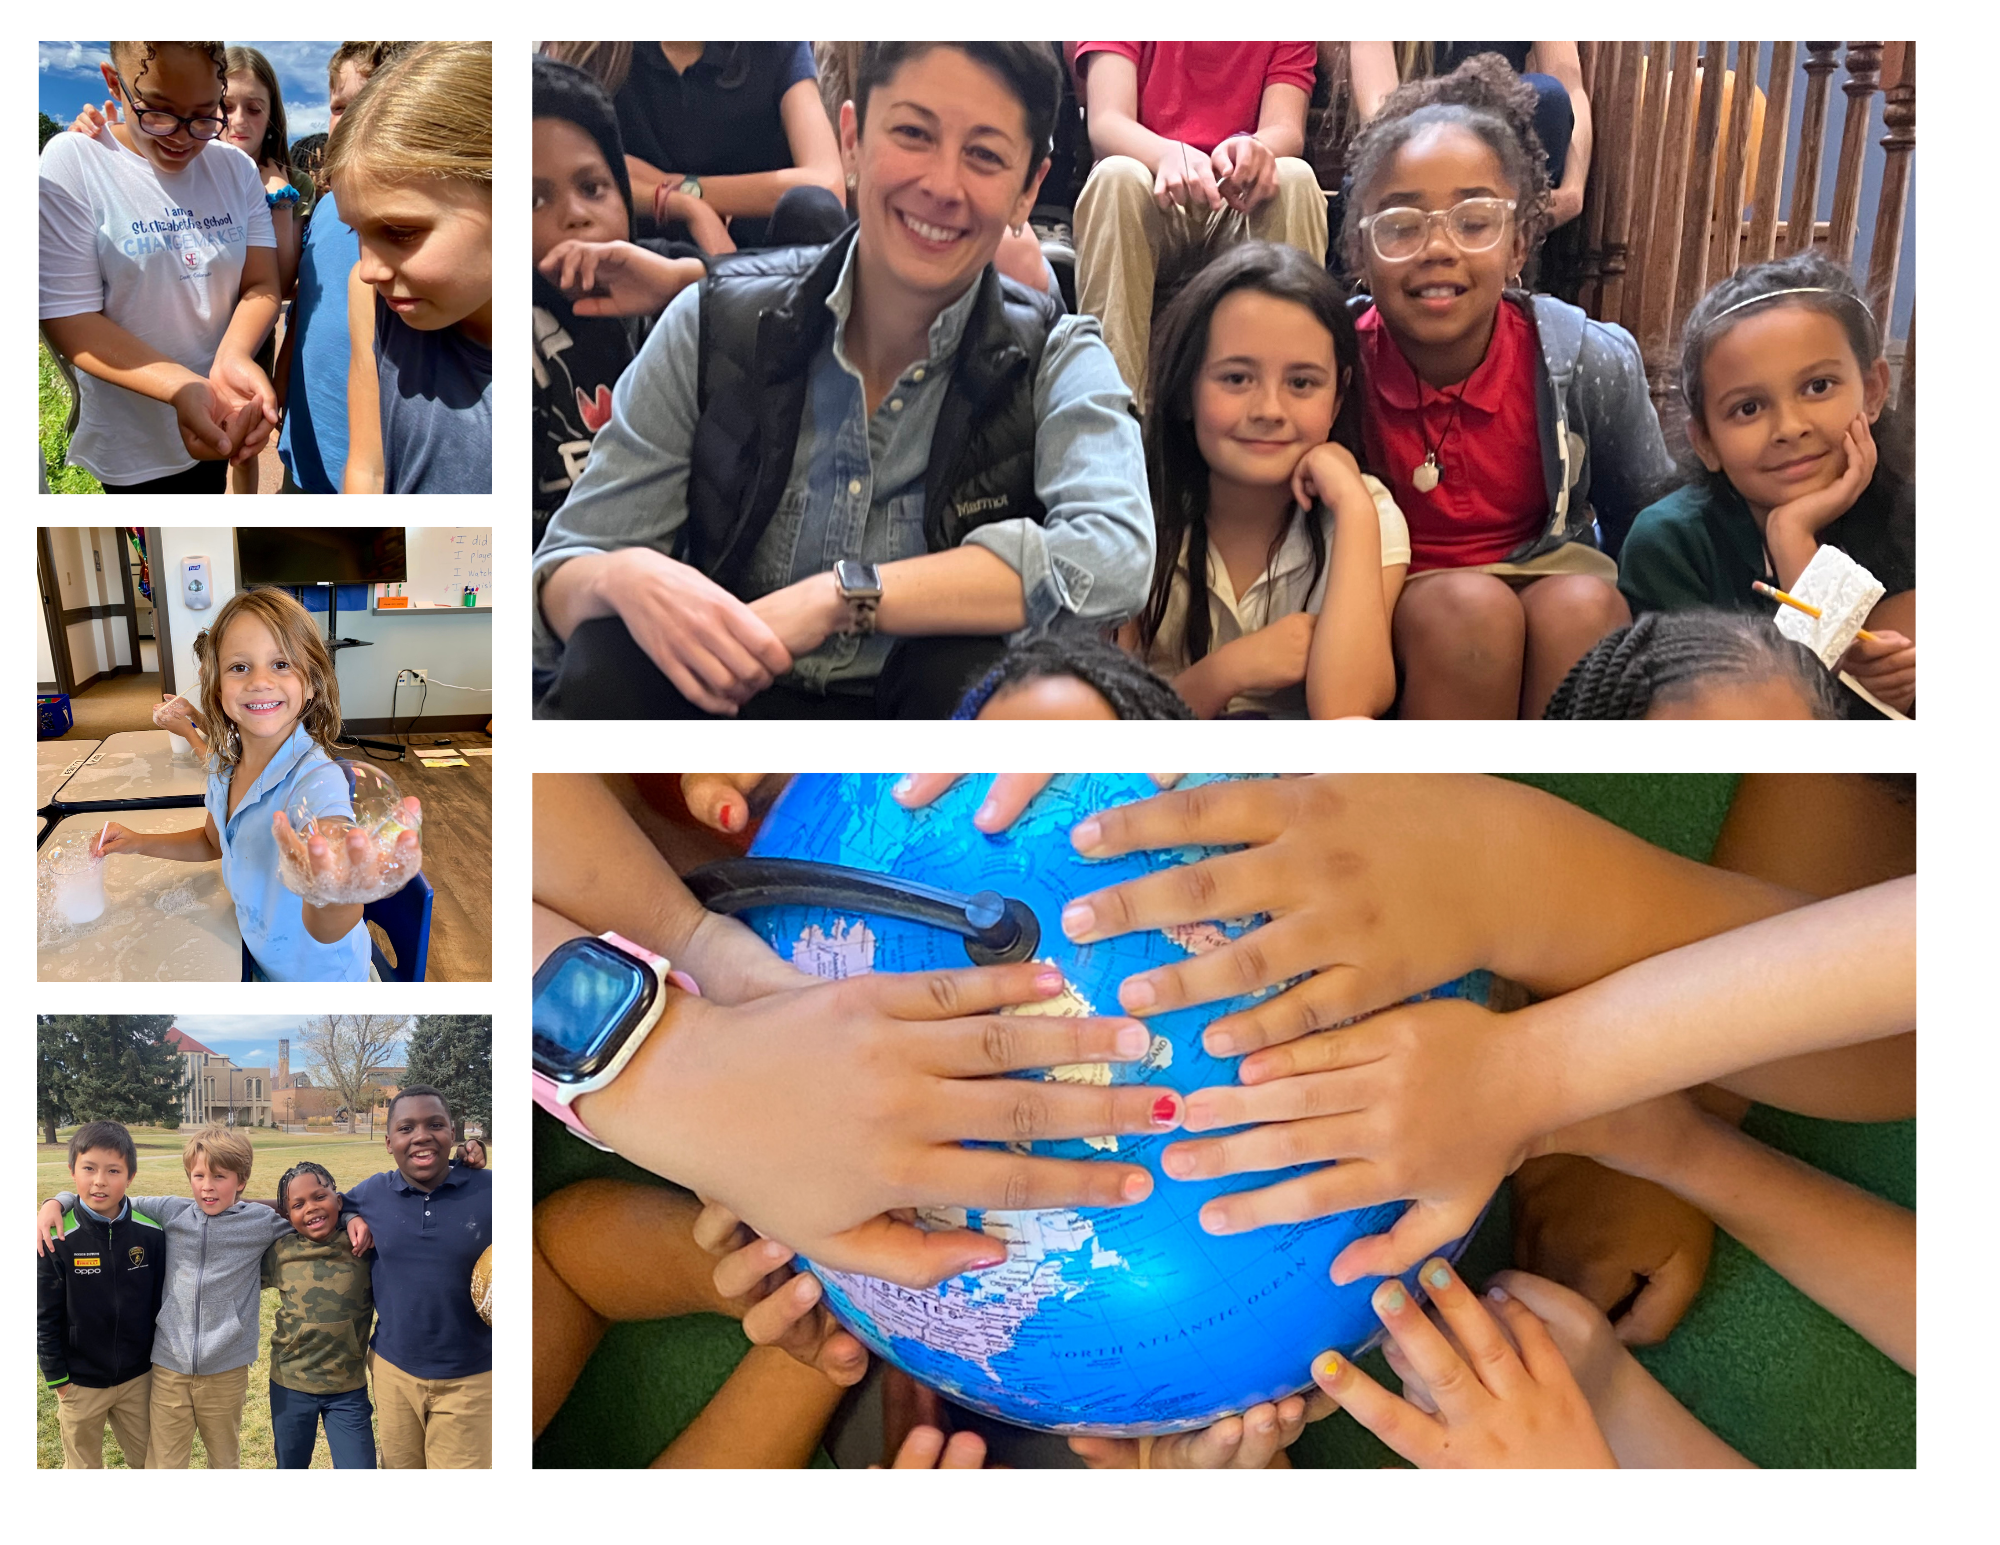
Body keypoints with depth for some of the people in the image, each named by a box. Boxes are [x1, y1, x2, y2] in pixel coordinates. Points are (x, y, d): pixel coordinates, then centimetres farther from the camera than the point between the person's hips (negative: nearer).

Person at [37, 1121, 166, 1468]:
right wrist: (57, 1378, -6)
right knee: (83, 1468, 16)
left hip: (138, 1377, 2)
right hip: (80, 1384, -2)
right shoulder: (57, 1239, -16)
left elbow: (160, 1303, 2)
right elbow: (45, 1318, -8)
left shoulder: (151, 1234, -10)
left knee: (149, 1459, 16)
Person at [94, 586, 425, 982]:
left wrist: (337, 893, -73)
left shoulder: (317, 780, -33)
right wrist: (139, 842, 0)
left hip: (317, 976, -7)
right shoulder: (225, 763, -10)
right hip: (259, 961, 7)